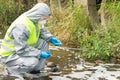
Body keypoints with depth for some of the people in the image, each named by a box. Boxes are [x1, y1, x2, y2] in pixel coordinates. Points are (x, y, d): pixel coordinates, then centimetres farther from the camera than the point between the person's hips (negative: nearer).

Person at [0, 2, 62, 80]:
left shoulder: (35, 19, -6)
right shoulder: (22, 26, -33)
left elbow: (42, 31, 14)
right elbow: (22, 49, -33)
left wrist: (51, 38, -6)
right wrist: (40, 54, -28)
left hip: (22, 48, 9)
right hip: (10, 55, -9)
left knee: (44, 42, 0)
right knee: (33, 61, -31)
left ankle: (35, 70, 10)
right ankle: (12, 70, -3)